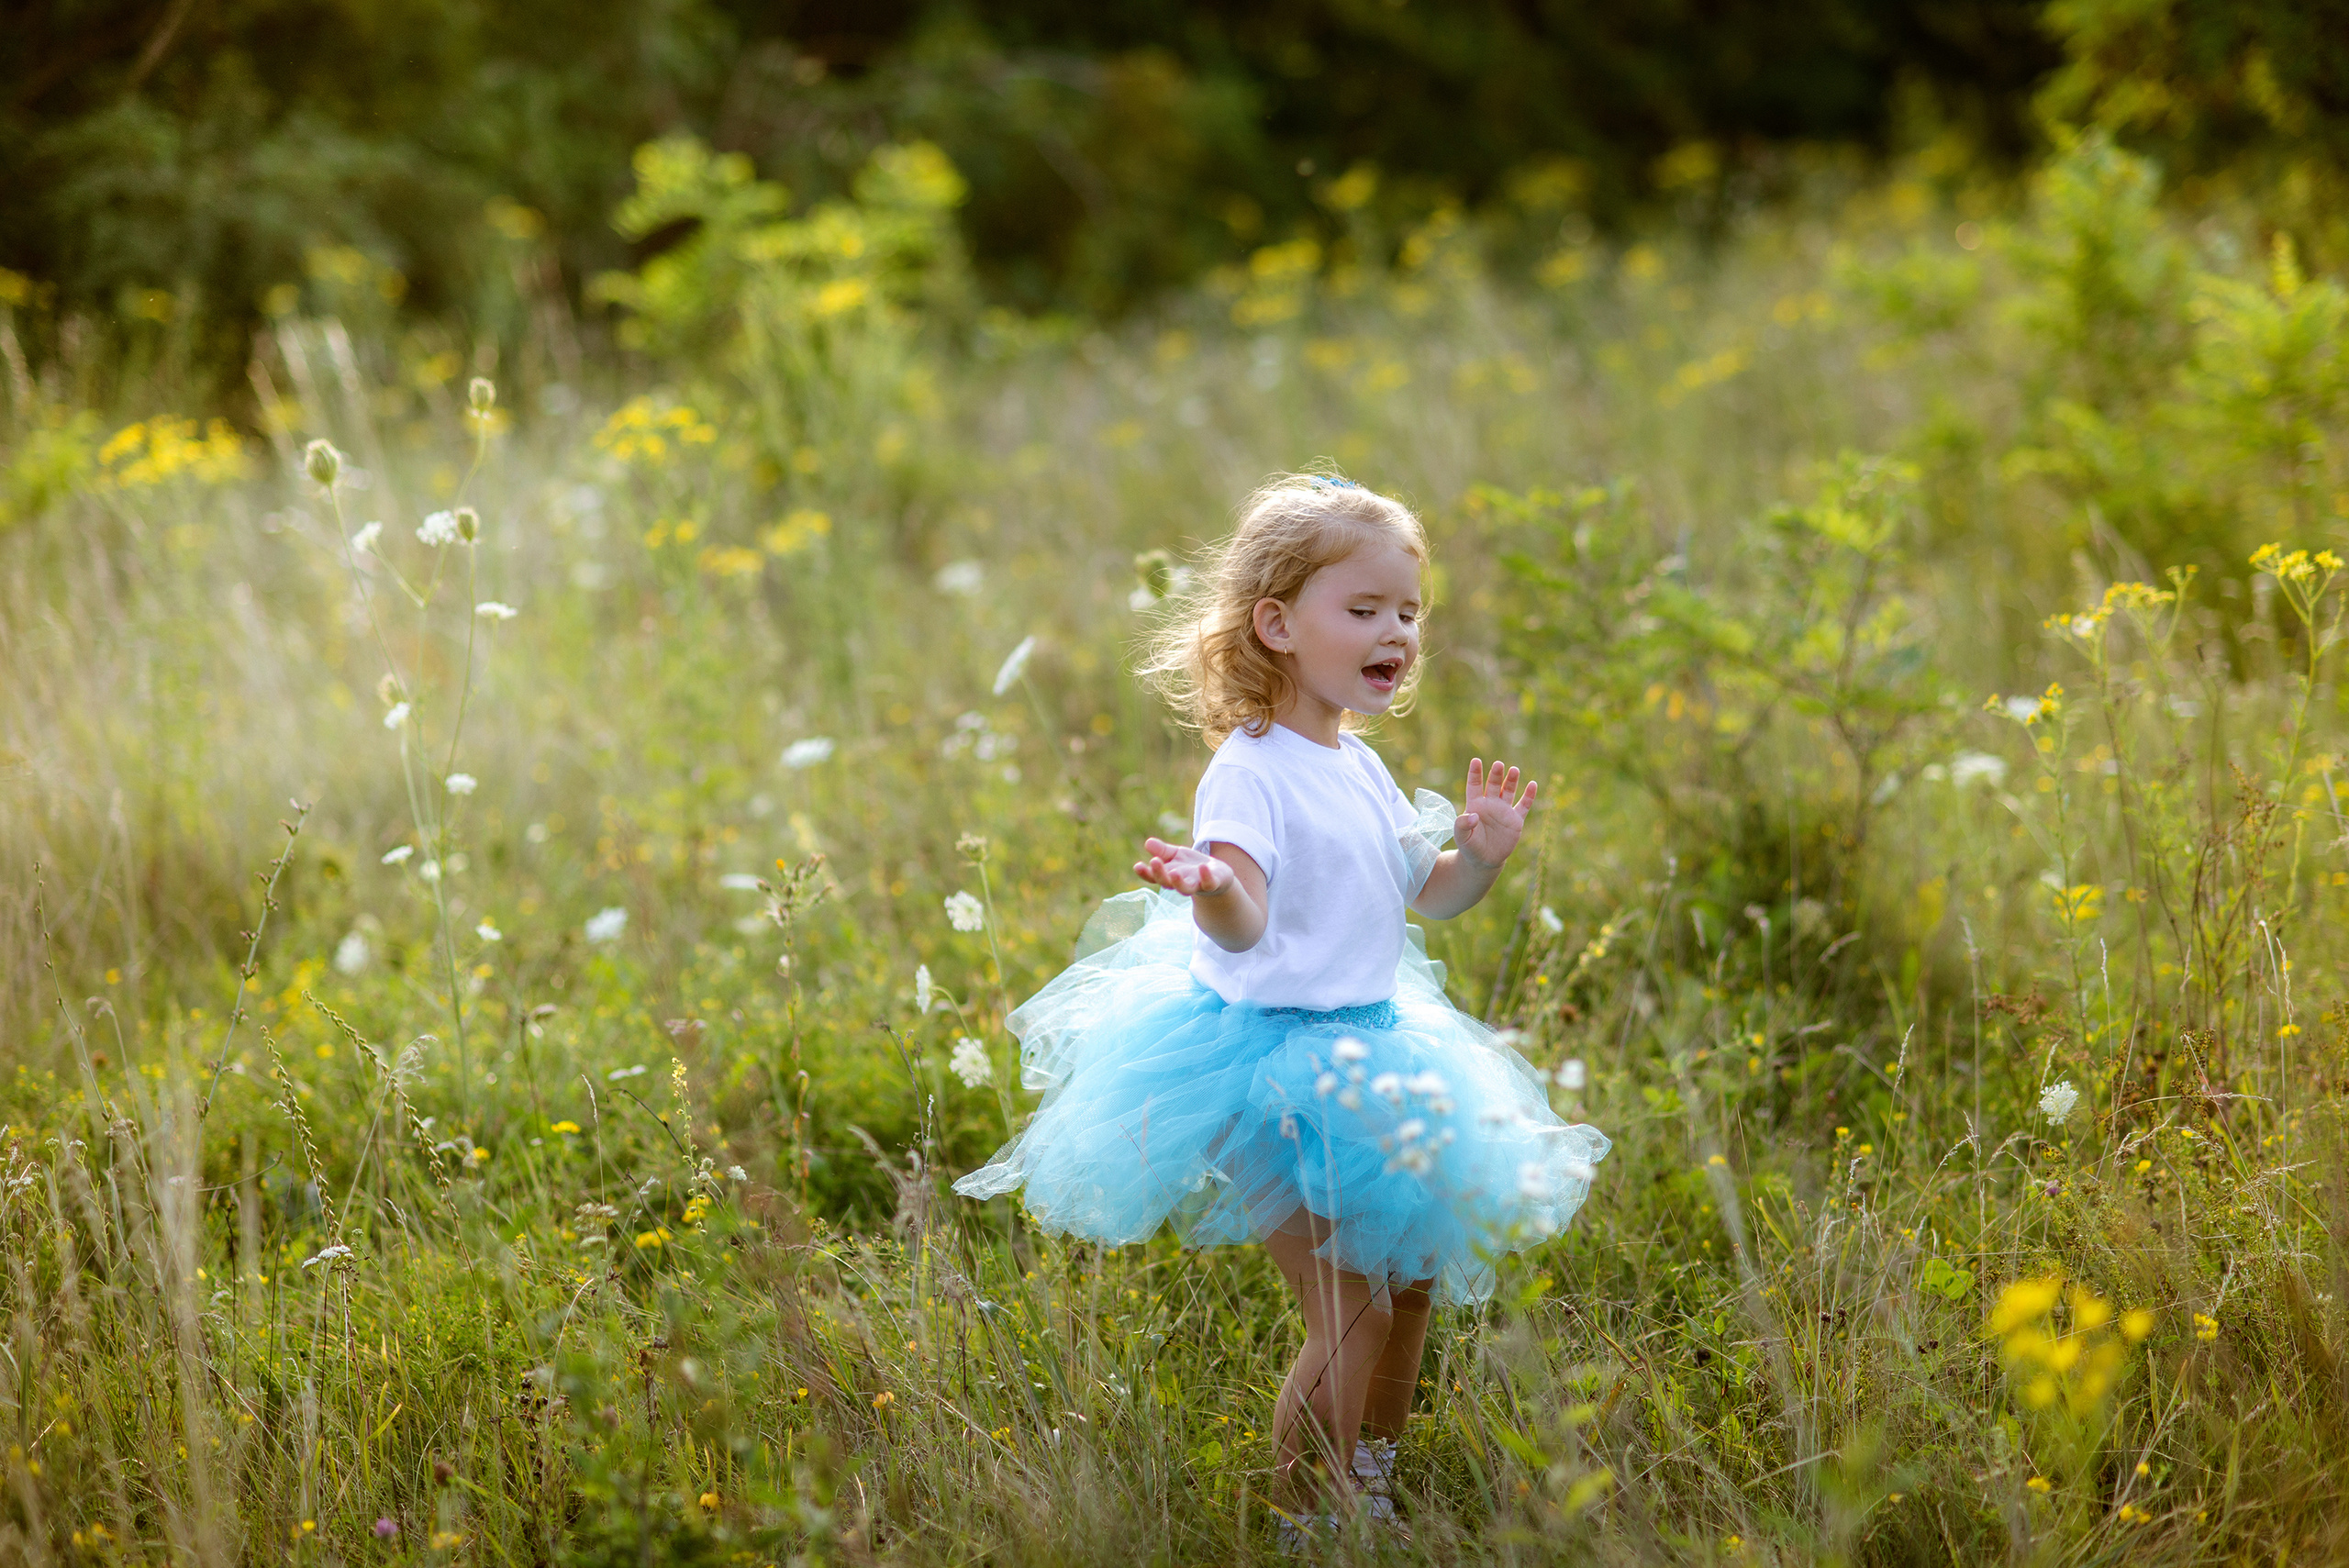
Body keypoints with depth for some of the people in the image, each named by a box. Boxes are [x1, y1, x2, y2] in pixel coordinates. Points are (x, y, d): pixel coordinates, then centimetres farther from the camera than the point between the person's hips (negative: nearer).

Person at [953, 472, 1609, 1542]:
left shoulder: (1361, 769, 9)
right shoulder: (1251, 773, -18)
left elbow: (1429, 894, 21)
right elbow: (1241, 927, -30)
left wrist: (1484, 850, 1)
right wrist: (1212, 891, -52)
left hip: (1365, 1052, 9)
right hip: (1270, 1066, -9)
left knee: (1411, 1279, 16)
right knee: (1347, 1307, -10)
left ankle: (1370, 1491, 34)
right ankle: (1307, 1516, 4)